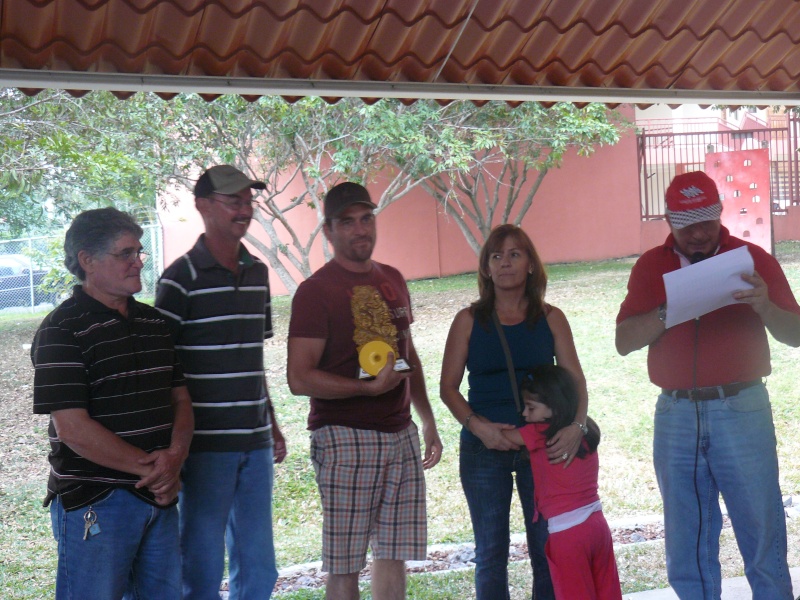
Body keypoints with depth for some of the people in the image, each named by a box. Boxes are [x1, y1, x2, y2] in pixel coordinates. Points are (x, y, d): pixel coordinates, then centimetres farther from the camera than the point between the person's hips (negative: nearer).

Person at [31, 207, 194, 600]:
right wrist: (149, 468, -13)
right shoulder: (61, 331, -10)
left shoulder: (153, 322, 13)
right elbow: (73, 428, -17)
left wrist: (175, 456, -7)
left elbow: (180, 398, 14)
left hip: (159, 496, 7)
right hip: (93, 504, -7)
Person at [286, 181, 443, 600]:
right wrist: (368, 387, -22)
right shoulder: (316, 290, -7)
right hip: (345, 437, -6)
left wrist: (428, 421, 21)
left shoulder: (392, 281, 14)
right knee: (344, 564, -4)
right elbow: (299, 379, -13)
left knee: (394, 552, 8)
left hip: (401, 435, 6)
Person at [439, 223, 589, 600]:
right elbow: (448, 387, 3)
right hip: (483, 446, 0)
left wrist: (576, 426, -15)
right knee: (491, 553, 4)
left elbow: (575, 380, 2)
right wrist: (479, 426, -12)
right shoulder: (469, 321, 3)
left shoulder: (550, 319, 5)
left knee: (548, 548, 0)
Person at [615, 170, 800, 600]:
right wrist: (669, 312, -15)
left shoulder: (751, 258, 4)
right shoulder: (651, 266, 9)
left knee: (763, 540, -1)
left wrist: (764, 307, -19)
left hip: (741, 409, -2)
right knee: (686, 549, 7)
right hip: (676, 415, 2)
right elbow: (624, 341, 1)